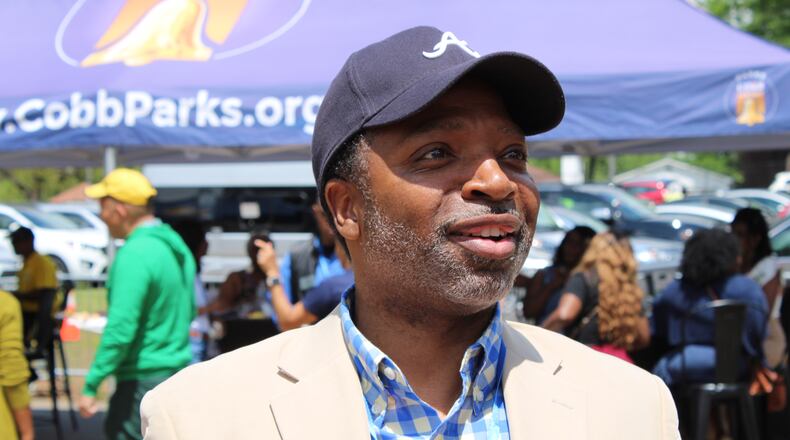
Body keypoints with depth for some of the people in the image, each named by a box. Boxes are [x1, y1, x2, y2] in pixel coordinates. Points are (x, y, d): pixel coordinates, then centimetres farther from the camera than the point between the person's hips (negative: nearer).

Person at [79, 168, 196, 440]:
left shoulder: (134, 254, -19)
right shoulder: (175, 245, 10)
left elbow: (120, 331, -24)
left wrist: (91, 387, -19)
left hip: (144, 379, -9)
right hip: (178, 371, 9)